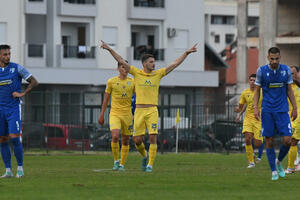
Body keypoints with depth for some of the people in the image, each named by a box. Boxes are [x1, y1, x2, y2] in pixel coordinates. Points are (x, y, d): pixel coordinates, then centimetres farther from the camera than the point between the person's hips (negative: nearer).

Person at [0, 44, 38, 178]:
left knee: (14, 138, -13)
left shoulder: (17, 68, -3)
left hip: (14, 108, -3)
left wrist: (23, 93, -9)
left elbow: (34, 82, 1)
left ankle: (20, 168, -1)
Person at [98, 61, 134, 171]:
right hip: (114, 114, -2)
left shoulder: (132, 82, 5)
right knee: (115, 136, -20)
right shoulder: (111, 81, 1)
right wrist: (102, 115, 7)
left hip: (127, 114, 2)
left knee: (125, 141, 5)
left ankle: (122, 164, 16)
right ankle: (116, 160, -3)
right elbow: (106, 99, 8)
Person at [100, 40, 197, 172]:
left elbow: (175, 64, 11)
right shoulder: (137, 73, 6)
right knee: (137, 140, 0)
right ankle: (144, 155, 31)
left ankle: (150, 165, -6)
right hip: (139, 111, 0)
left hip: (152, 111, 0)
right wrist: (109, 49, -1)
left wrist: (187, 53, 8)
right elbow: (121, 61, 5)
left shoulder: (158, 74, 9)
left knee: (153, 138, -13)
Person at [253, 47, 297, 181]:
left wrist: (294, 108, 8)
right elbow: (257, 90, 5)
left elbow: (289, 90, 11)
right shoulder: (261, 71, -2)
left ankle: (279, 162, 19)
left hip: (282, 110, 1)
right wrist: (255, 107, -5)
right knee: (269, 142, -2)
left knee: (287, 140, -8)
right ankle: (274, 171, 9)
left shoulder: (286, 70, 3)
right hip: (267, 111, -1)